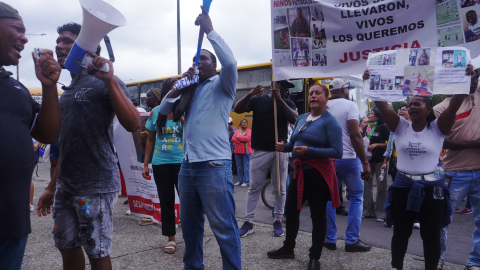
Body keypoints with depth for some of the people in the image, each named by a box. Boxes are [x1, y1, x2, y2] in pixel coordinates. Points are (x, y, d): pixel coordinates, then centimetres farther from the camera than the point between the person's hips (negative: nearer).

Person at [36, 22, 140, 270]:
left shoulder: (104, 84, -6)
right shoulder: (66, 92, 17)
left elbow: (133, 124, -22)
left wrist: (109, 79, -26)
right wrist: (51, 187, 20)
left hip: (96, 187, -7)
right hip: (65, 186, 8)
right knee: (67, 247, 14)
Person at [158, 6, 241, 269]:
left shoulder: (222, 85, 2)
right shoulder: (190, 90, 19)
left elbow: (230, 62, -18)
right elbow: (164, 110, 16)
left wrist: (209, 30, -12)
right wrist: (180, 85, 3)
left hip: (214, 164, -7)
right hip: (187, 165, 7)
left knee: (223, 227, -4)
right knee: (189, 223, 17)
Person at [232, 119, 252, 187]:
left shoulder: (249, 131, 1)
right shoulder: (237, 131, 13)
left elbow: (247, 138, -15)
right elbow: (233, 139, 1)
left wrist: (238, 137, -6)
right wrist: (240, 141, -15)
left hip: (246, 151, -4)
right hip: (238, 151, 4)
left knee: (246, 166, -6)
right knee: (239, 166, 9)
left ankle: (246, 181, -2)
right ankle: (240, 181, 18)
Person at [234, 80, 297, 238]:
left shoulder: (287, 103, 7)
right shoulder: (257, 100, 3)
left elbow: (294, 119, -12)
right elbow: (237, 109, -8)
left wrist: (279, 99, -21)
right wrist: (250, 94, -25)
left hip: (280, 152, 1)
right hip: (260, 152, -1)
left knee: (280, 189, 8)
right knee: (254, 188, 4)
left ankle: (278, 221, 20)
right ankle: (248, 223, 12)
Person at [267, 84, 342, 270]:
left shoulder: (330, 121, -12)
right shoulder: (301, 119, 11)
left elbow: (338, 151, -20)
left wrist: (309, 151, -27)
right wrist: (284, 147, -2)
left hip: (318, 174, -7)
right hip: (300, 171, 7)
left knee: (317, 215, 5)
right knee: (291, 210, 15)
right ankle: (288, 248, 35)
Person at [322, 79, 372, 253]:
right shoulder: (350, 105, -8)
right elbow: (355, 136, -17)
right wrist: (365, 162, -14)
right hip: (349, 159, -4)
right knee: (356, 198, 8)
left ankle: (330, 239, 15)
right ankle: (352, 240, 8)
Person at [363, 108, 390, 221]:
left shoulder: (383, 127, -3)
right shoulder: (366, 128, 10)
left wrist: (377, 145, -15)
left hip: (380, 160, -5)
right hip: (367, 160, 5)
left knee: (381, 187, 0)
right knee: (367, 186, 6)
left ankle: (381, 213, 6)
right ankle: (368, 211, 17)